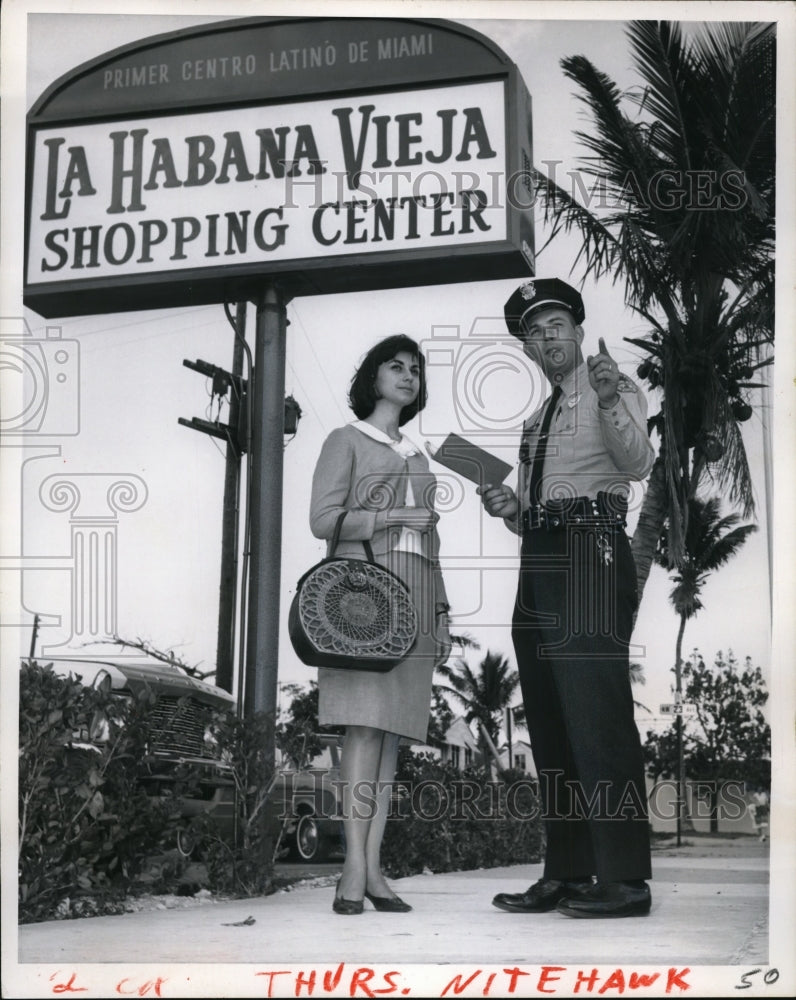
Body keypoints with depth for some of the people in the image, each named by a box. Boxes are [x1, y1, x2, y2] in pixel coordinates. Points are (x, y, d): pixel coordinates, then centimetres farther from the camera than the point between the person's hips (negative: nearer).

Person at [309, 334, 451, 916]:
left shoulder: (417, 457, 26)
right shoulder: (347, 441, 9)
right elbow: (323, 519, -3)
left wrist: (442, 614, 18)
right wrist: (394, 517, -8)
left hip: (415, 595, 6)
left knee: (393, 727, -2)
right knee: (365, 725, -14)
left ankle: (373, 868, -3)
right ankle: (356, 869, -14)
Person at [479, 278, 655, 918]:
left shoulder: (614, 392, 4)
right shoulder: (537, 419, 25)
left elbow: (638, 463, -16)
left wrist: (609, 402, -32)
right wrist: (509, 509, 7)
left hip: (590, 555, -8)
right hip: (539, 564, 8)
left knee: (597, 715, -13)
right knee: (550, 726, 8)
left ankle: (624, 879, -10)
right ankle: (565, 876, 14)